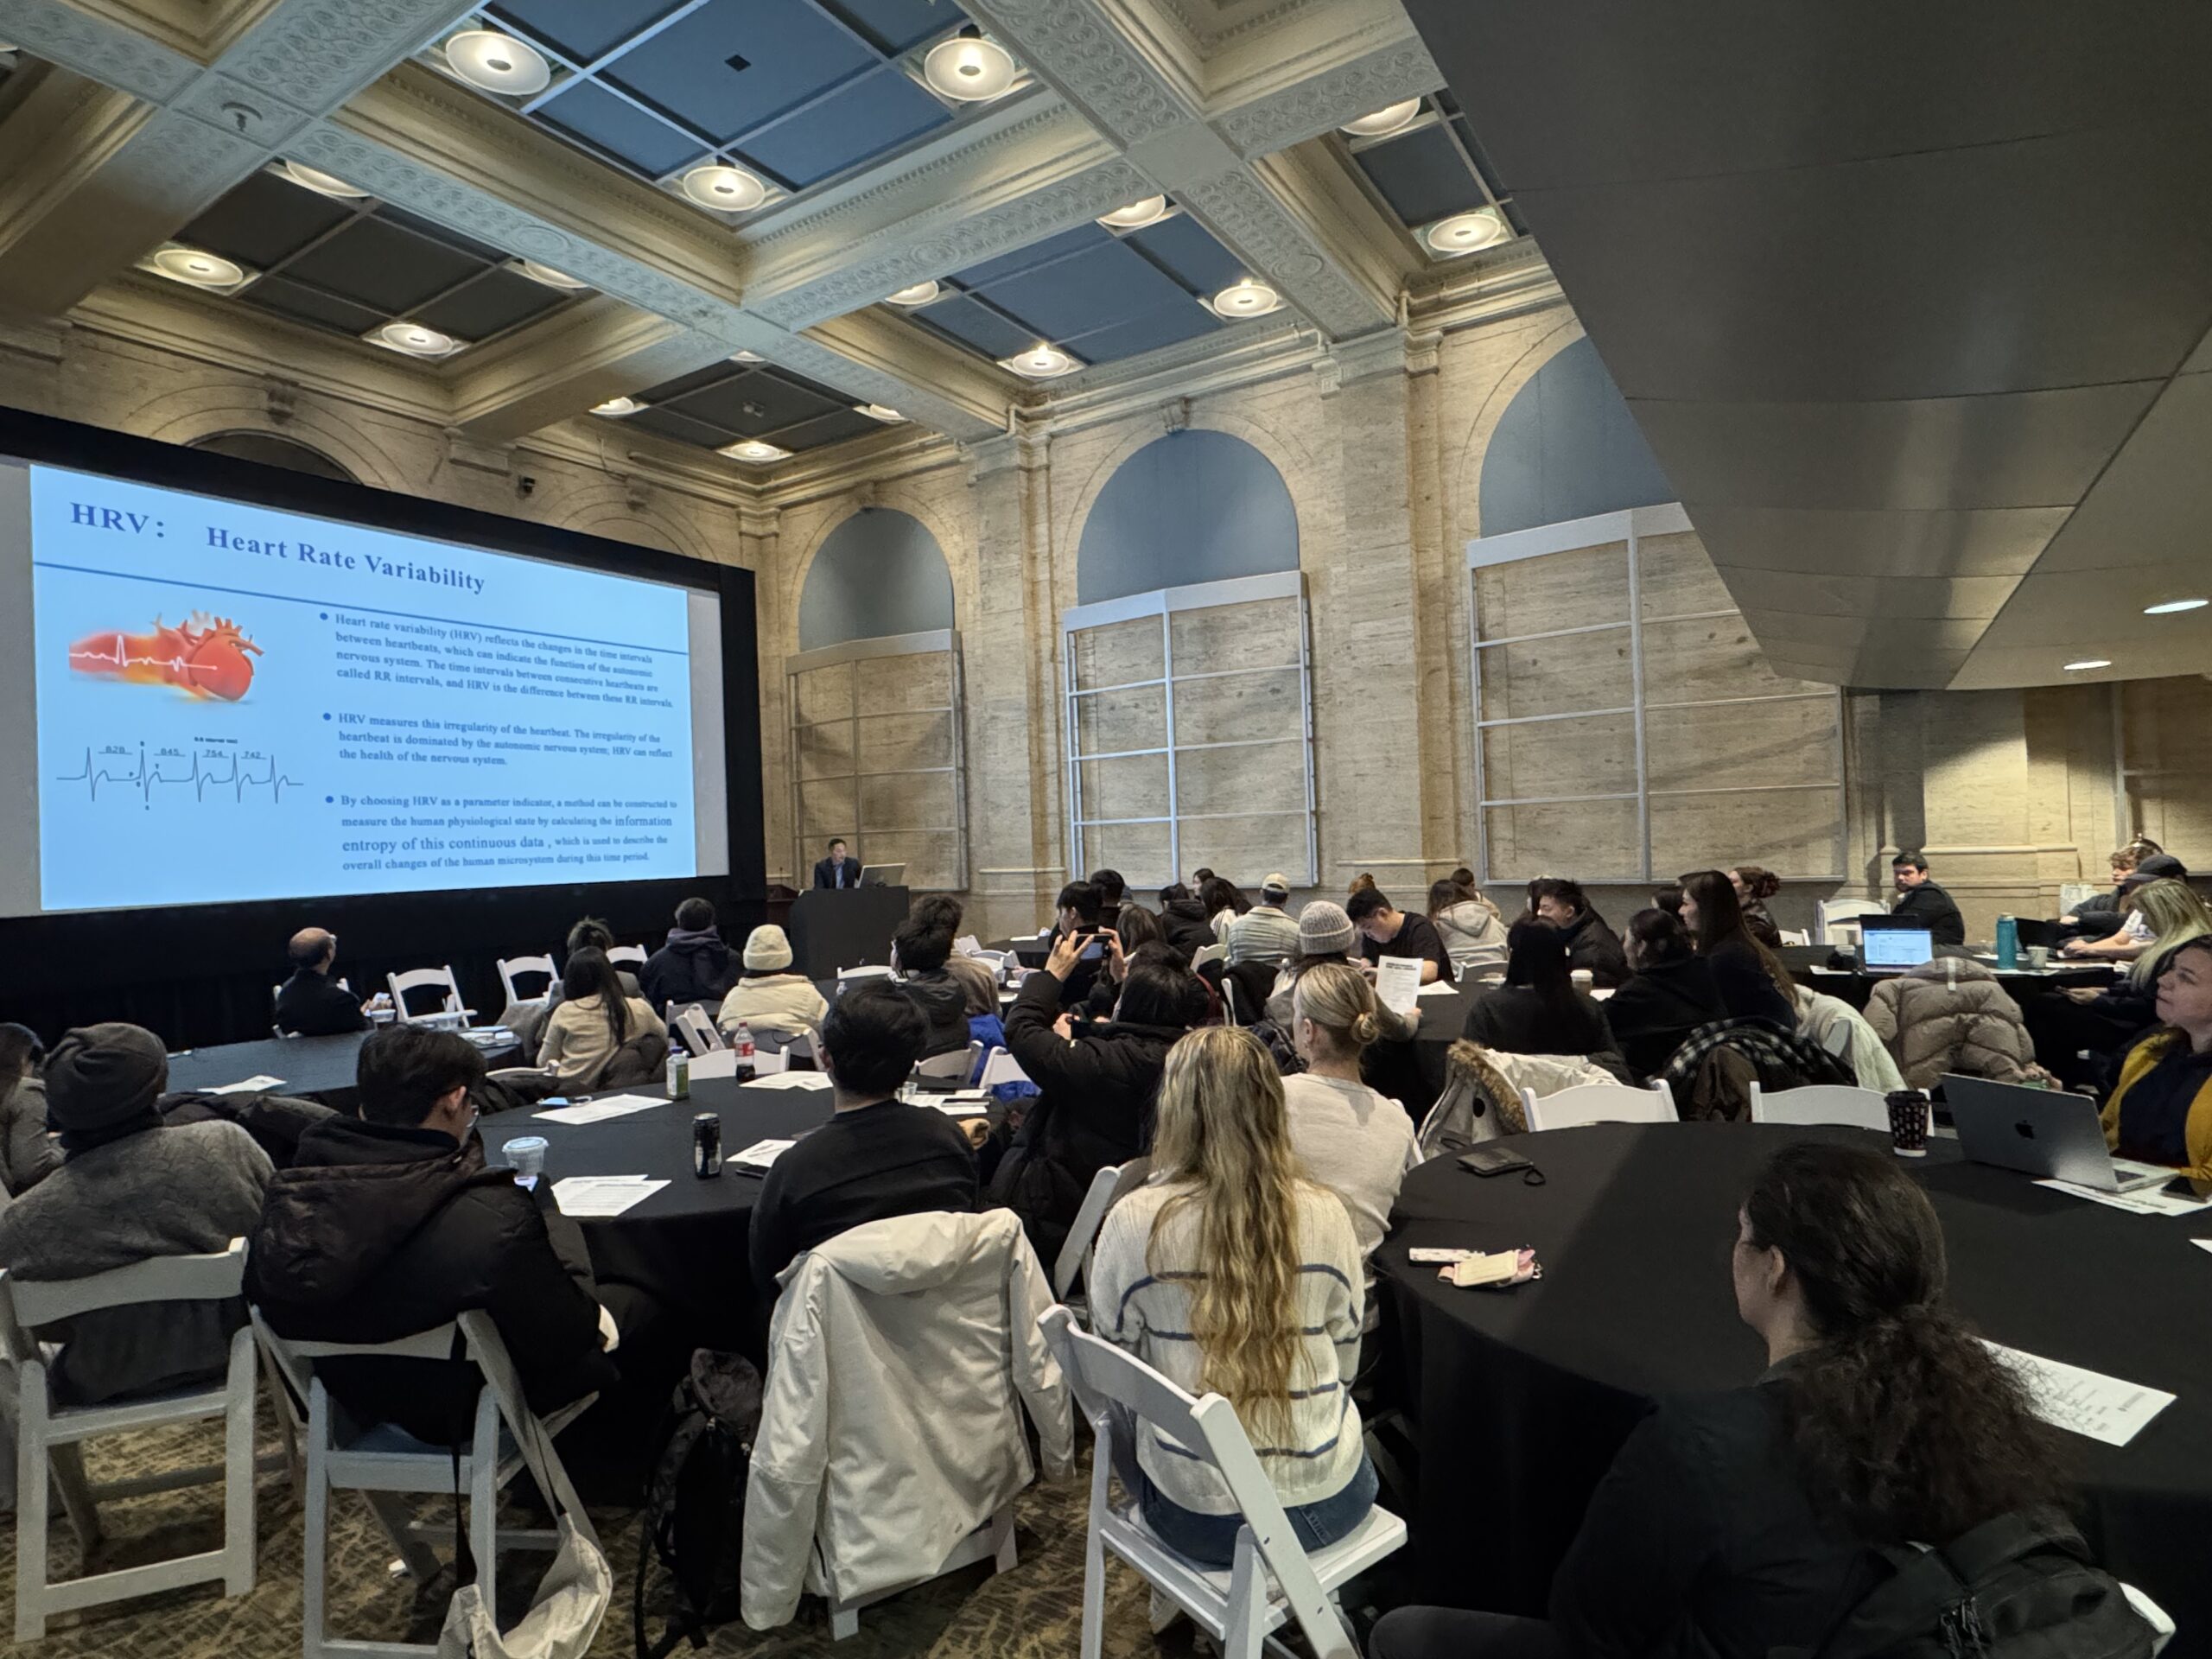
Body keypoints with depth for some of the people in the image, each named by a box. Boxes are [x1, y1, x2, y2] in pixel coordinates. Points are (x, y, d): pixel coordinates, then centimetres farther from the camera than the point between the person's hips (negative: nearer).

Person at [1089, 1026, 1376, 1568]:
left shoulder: (1133, 1221, -17)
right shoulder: (1324, 1213, -11)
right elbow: (1345, 1363, 3)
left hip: (1199, 1516, -2)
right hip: (1329, 1503, 2)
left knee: (1120, 1417, 28)